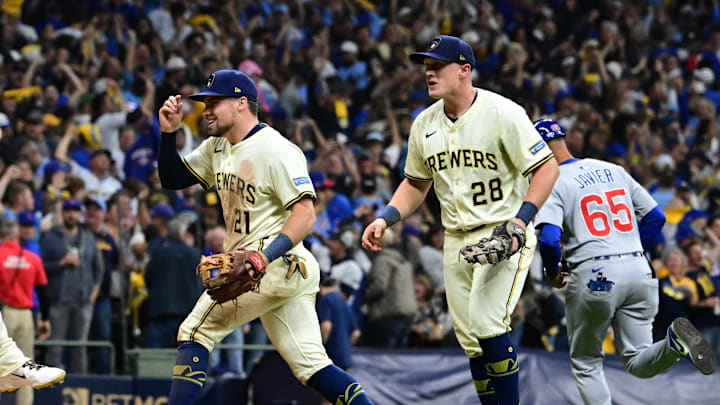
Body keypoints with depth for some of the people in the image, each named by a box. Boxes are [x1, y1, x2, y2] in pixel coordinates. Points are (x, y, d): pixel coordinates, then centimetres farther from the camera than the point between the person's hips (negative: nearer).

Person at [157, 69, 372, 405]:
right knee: (310, 366, 3)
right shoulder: (218, 148, 15)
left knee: (194, 333, -5)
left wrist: (266, 256, -34)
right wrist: (169, 134, 3)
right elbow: (173, 179, 20)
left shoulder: (277, 150, -14)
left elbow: (305, 215, -21)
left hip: (277, 265, -9)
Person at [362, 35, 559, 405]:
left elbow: (547, 167, -11)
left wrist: (521, 218, -22)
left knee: (488, 324, -21)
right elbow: (416, 184, 21)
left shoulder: (502, 114, -11)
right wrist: (384, 219, 5)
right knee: (471, 342, 5)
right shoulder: (424, 124, 8)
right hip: (456, 241, 7)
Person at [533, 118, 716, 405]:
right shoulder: (614, 171, 17)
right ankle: (674, 341, -21)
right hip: (639, 271, 5)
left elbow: (548, 238, -16)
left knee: (586, 363, 13)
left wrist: (552, 273, 3)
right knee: (638, 363, 9)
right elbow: (655, 217, 16)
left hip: (593, 275, -5)